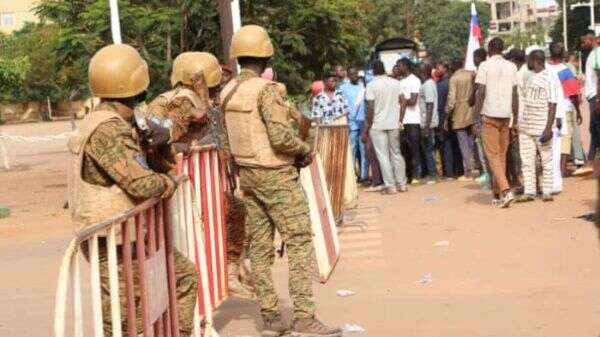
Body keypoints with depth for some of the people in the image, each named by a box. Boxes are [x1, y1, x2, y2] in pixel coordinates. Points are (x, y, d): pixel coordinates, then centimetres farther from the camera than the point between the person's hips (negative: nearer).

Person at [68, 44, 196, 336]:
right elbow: (139, 183, -26)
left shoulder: (116, 125, 10)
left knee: (185, 277, 18)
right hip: (113, 244, -10)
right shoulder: (104, 130, -21)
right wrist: (167, 183, -7)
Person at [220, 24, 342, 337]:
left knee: (260, 247, 9)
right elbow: (280, 136, -23)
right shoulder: (266, 89, -17)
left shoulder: (227, 93, 7)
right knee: (300, 243, -4)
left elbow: (227, 142, 11)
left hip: (247, 176, 8)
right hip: (276, 176, -8)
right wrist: (306, 150, -7)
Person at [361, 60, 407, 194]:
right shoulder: (396, 83, 5)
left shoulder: (371, 85, -8)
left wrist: (367, 127, -5)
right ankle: (402, 183, 15)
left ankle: (390, 186, -3)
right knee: (396, 153, 14)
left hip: (378, 125, -4)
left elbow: (370, 108, -11)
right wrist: (400, 121, 13)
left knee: (383, 156, -1)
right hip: (394, 124, 4)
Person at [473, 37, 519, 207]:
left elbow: (480, 93, -10)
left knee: (493, 155, -4)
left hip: (489, 115, -4)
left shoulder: (485, 66, -4)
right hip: (505, 115, 4)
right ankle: (498, 193, 17)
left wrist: (476, 118, -6)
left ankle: (506, 190, -19)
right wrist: (515, 120, 13)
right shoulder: (511, 67, 8)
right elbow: (515, 95, 8)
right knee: (502, 155, 13)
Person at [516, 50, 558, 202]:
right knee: (527, 161, 6)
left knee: (546, 160, 2)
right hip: (525, 127, 7)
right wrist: (518, 123, 19)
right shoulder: (530, 77, 14)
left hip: (541, 127, -7)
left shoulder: (549, 78, -9)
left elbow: (552, 105, -13)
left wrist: (548, 128, -19)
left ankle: (547, 192, 8)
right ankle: (529, 192, 9)